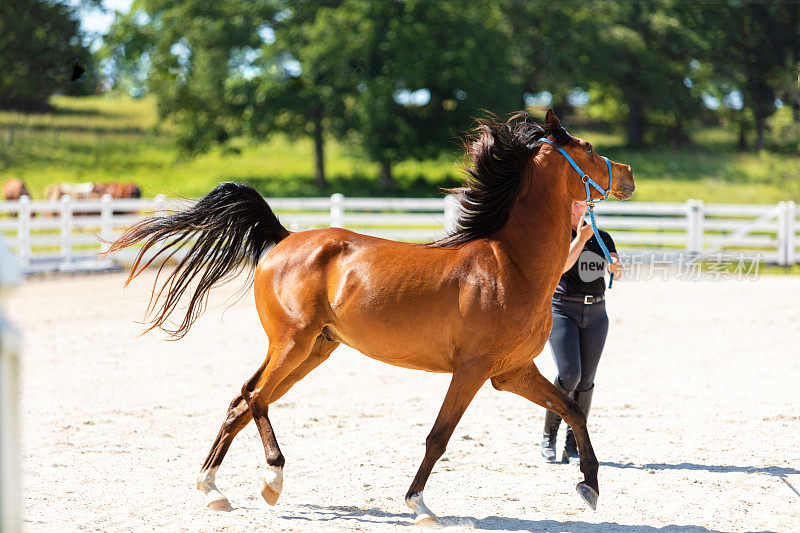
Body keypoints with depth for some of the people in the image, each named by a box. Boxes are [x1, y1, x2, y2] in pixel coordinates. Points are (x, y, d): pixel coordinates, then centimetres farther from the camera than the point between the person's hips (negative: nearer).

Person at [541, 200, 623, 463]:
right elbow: (561, 265, -17)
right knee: (569, 374, -17)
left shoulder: (602, 238, 11)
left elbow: (616, 273, 0)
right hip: (562, 311, -4)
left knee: (585, 381, 0)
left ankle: (573, 447, 6)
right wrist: (581, 238, -18)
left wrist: (616, 268, -22)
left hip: (595, 314, 4)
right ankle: (549, 434, 2)